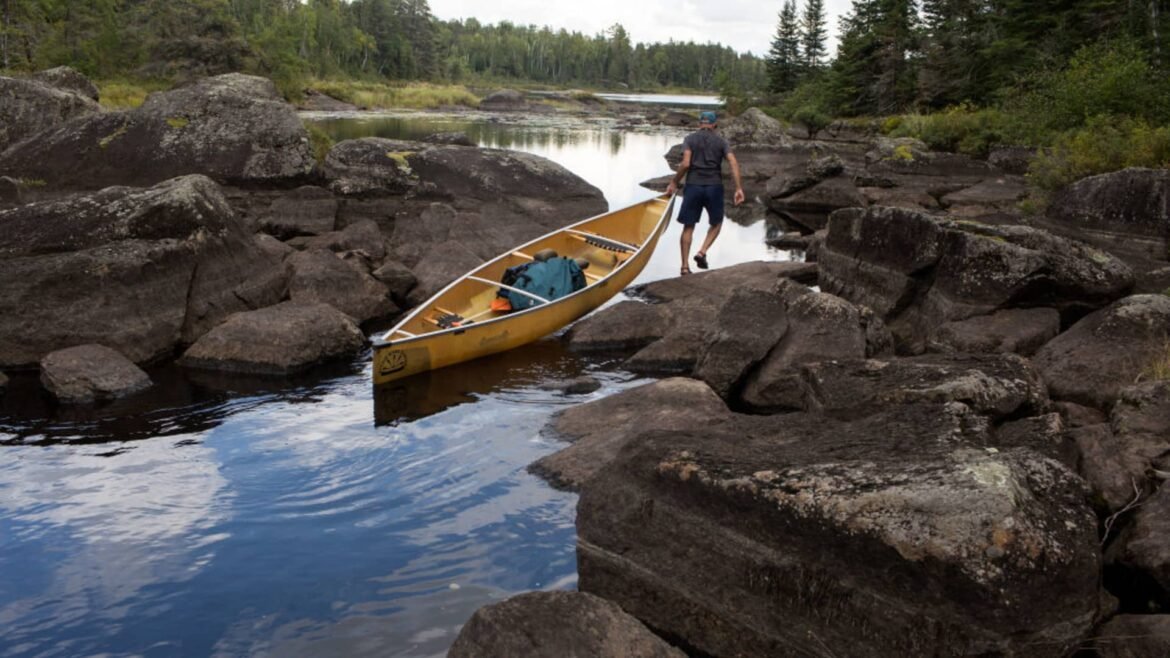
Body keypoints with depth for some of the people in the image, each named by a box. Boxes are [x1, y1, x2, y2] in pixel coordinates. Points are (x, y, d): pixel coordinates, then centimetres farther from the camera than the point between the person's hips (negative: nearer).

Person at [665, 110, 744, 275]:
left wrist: (674, 183, 1)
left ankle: (685, 266, 6)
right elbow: (734, 163, -5)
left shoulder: (690, 139, 4)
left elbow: (685, 163, -10)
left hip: (693, 186, 0)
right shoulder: (721, 142, 8)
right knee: (716, 223, 20)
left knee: (688, 227, 7)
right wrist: (739, 188, -7)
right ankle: (702, 252, 1)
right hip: (714, 187, 0)